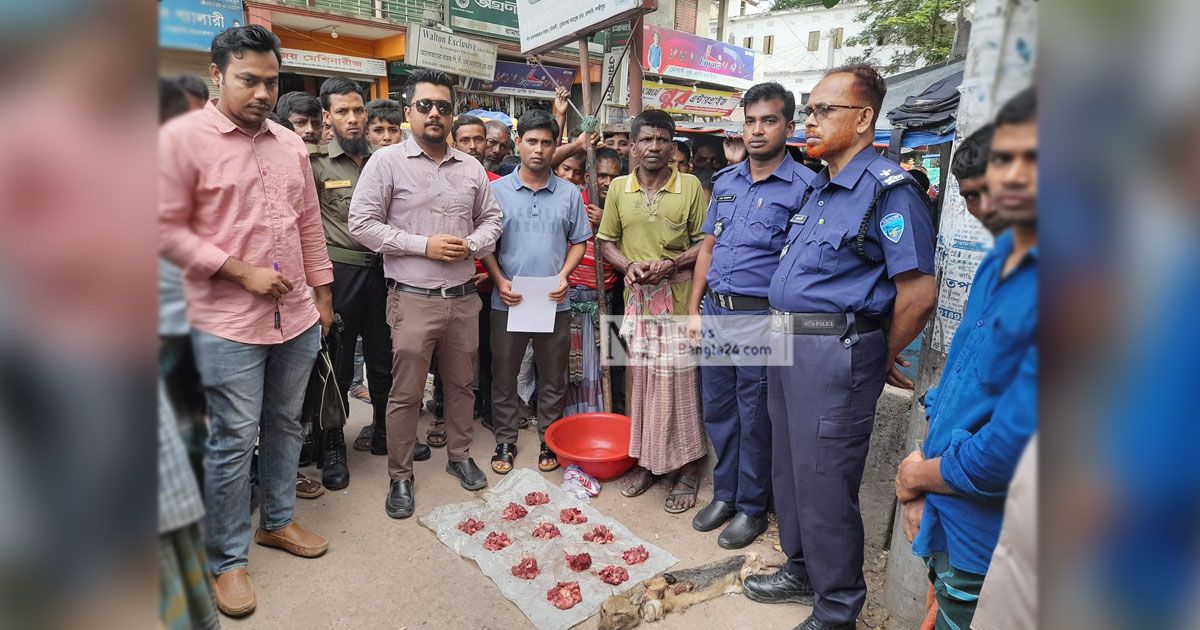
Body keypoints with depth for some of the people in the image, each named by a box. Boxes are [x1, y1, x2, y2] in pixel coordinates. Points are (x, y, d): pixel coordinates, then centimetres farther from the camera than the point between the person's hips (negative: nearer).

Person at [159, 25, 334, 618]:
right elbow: (168, 229, -8)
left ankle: (277, 521, 35)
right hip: (227, 323, -5)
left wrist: (322, 295, 13)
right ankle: (226, 559, 20)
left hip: (297, 317, 5)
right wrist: (243, 272, -14)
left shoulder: (291, 144, 10)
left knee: (285, 425, 16)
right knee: (233, 440, 2)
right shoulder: (183, 137, -6)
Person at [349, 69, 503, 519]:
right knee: (406, 392, 3)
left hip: (463, 296, 4)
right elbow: (362, 223, -8)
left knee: (461, 383, 16)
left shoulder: (471, 168, 10)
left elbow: (491, 219, 16)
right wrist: (424, 245, -15)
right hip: (413, 299, -4)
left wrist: (471, 244, -5)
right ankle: (400, 478, 20)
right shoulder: (387, 162, -4)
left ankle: (459, 456, 35)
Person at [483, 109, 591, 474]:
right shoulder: (497, 190, 2)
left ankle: (549, 441, 26)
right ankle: (505, 442, 25)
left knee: (552, 378, 10)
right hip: (507, 302, 0)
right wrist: (500, 281, -10)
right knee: (504, 377, 9)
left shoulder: (569, 193, 4)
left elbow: (578, 242, 8)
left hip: (554, 303, 1)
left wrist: (564, 275, -8)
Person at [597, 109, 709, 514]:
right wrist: (628, 265, -8)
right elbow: (606, 241, 11)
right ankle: (646, 461, 25)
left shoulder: (690, 187, -1)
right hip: (636, 299, 3)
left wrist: (671, 264, -16)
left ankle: (687, 469, 16)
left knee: (679, 380, 1)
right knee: (639, 379, 9)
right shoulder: (619, 188, 7)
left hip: (679, 300, -3)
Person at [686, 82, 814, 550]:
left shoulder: (804, 186, -8)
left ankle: (752, 508, 26)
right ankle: (725, 493, 34)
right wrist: (694, 310, 9)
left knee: (755, 421, 7)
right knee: (718, 412, 15)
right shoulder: (725, 180, 10)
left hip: (761, 320, -6)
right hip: (715, 314, 6)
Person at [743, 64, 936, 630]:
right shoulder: (819, 188, 14)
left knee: (824, 484, 3)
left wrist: (881, 362, -5)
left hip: (836, 352, -9)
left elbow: (918, 293, -17)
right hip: (787, 344, 9)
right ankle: (802, 572, 41)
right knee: (788, 468, 20)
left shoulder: (889, 189, -14)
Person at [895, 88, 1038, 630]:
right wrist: (920, 486, 2)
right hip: (945, 512, 7)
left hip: (987, 543, -7)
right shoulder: (998, 260, 5)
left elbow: (1015, 443, -26)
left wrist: (922, 473, -8)